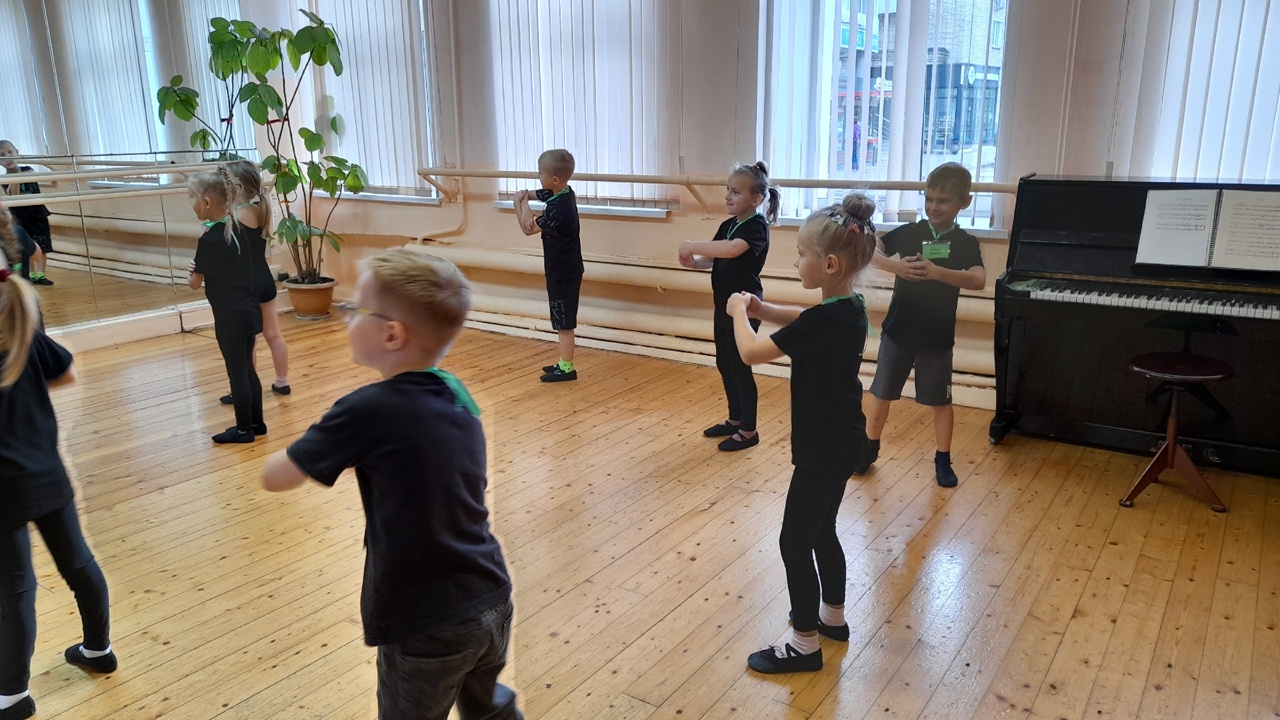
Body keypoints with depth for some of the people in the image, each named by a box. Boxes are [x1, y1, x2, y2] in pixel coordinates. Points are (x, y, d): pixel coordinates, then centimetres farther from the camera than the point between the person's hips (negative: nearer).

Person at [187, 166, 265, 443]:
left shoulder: (209, 240, -18)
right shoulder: (239, 228, 5)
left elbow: (195, 283, -8)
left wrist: (192, 272, 12)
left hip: (230, 317, -8)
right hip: (249, 311, 8)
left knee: (237, 373, 3)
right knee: (248, 370, 16)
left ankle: (244, 429, 13)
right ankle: (257, 423, 25)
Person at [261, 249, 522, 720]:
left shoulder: (367, 412, -20)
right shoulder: (457, 396, -1)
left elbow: (273, 477, -8)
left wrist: (323, 451, 9)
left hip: (427, 628, -6)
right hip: (492, 605, 6)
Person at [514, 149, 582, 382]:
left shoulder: (558, 209, -27)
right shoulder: (564, 193, 1)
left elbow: (529, 229, -14)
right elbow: (528, 195, 14)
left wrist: (523, 205, -2)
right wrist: (522, 197, -9)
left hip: (563, 273, -10)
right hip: (565, 269, 10)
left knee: (564, 322, 0)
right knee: (563, 320, 17)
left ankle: (567, 368, 8)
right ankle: (564, 363, 26)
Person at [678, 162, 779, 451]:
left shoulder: (756, 226, -18)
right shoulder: (728, 225, 9)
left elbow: (732, 249, -38)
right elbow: (711, 259, 8)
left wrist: (693, 245, -31)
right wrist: (693, 261, -14)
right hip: (724, 306, 9)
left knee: (740, 367, 0)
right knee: (724, 364, 16)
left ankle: (749, 431, 13)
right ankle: (735, 420, 32)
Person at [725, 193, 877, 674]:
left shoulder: (826, 319, -27)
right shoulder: (848, 309, 1)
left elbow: (751, 352, -24)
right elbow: (802, 321, 21)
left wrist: (739, 313, -5)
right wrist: (762, 309, 4)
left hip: (824, 449, -9)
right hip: (840, 442, 9)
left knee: (795, 542, 4)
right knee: (821, 532, 23)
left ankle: (805, 644, 17)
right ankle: (833, 617, 41)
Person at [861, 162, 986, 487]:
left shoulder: (966, 243, -5)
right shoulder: (909, 233, -3)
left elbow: (978, 280, -22)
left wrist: (936, 272, -37)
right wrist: (894, 266, -33)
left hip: (937, 337, -1)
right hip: (898, 331, 1)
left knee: (940, 400, 10)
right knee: (882, 393, 11)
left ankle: (943, 460, 27)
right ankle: (870, 448, 29)